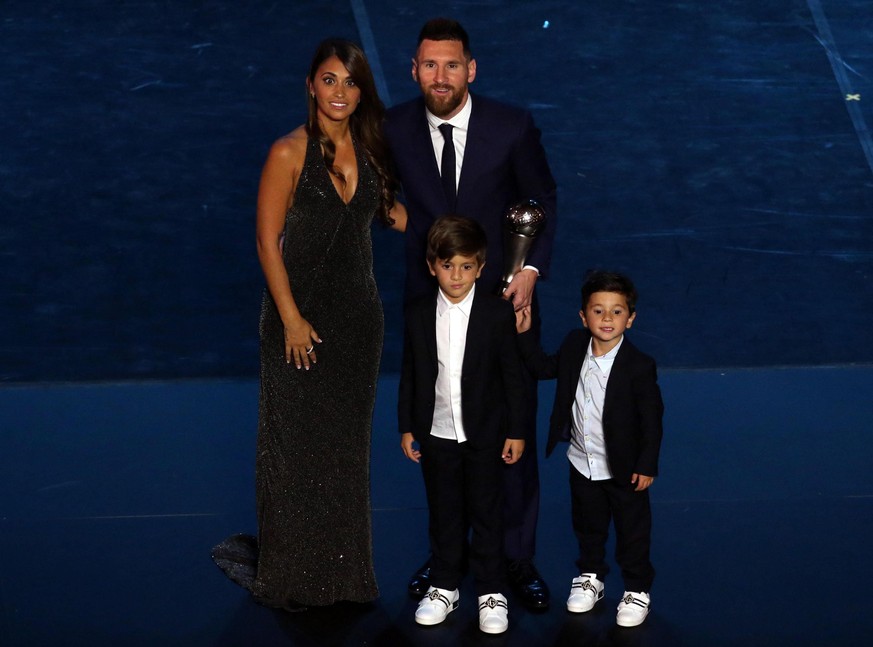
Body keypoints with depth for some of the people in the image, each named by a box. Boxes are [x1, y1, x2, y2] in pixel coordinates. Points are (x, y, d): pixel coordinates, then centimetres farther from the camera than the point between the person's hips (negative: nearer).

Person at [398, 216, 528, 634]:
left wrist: (516, 431, -4)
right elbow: (410, 375, 5)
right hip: (436, 435, 2)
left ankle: (491, 592, 15)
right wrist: (406, 428, 5)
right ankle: (444, 586, 25)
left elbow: (512, 376, -4)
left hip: (484, 434, -2)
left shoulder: (498, 314, -7)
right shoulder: (418, 315, -1)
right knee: (444, 514, 12)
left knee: (486, 514, 5)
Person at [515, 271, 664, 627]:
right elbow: (545, 368, 9)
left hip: (624, 469, -5)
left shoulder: (640, 366, -23)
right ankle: (591, 577, 44)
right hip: (582, 463, 5)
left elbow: (652, 419, -16)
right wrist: (525, 334, -1)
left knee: (632, 531, 12)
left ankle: (637, 589, 30)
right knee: (588, 526, 23)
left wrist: (647, 465, -13)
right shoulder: (574, 346, -8)